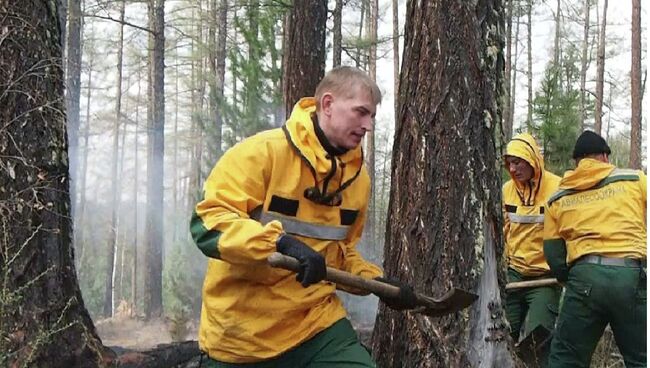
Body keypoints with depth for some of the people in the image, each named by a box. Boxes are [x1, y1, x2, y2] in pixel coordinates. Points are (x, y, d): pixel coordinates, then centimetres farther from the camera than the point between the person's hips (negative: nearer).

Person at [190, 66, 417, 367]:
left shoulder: (358, 176, 6)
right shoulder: (262, 151, -14)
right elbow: (208, 222, -22)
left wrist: (376, 281, 3)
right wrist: (281, 242, -34)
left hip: (318, 322, 5)